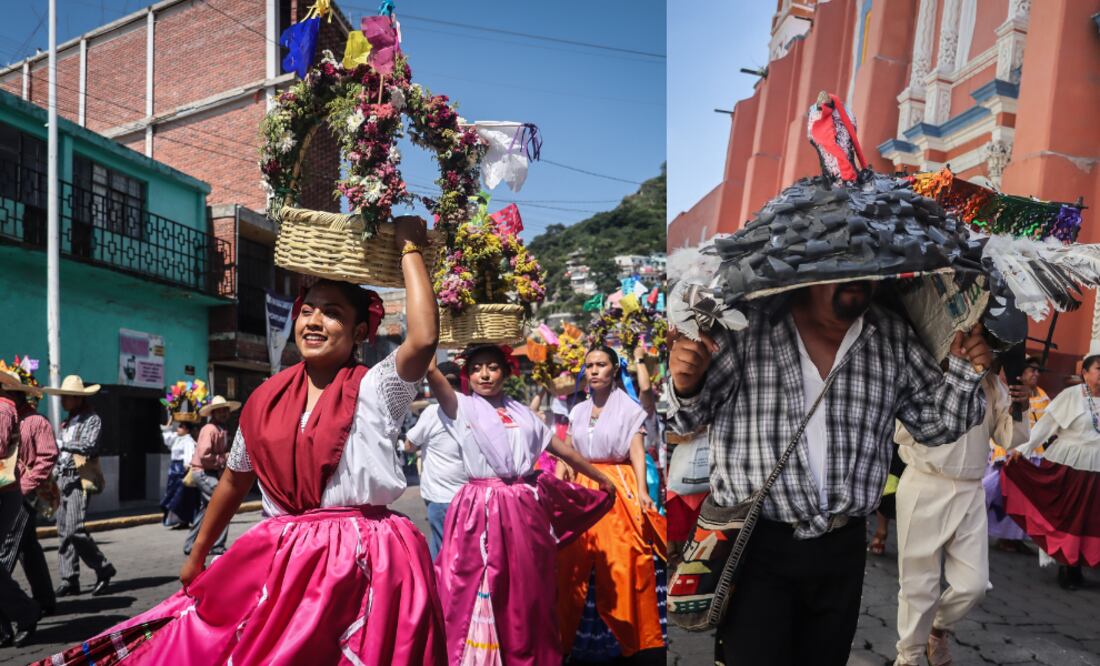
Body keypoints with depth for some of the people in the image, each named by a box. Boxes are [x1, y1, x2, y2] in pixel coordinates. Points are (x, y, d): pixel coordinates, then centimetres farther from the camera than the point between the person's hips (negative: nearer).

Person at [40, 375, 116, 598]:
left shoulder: (92, 419, -4)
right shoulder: (68, 422, 19)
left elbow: (89, 447, -18)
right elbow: (61, 452, 20)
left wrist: (60, 444, -17)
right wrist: (54, 478, 13)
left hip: (78, 479, -8)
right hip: (62, 479, 8)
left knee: (75, 530, -14)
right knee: (63, 531, 5)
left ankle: (104, 569, -1)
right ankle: (70, 580, 10)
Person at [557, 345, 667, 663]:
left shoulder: (629, 408, 1)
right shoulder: (578, 411, 13)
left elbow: (637, 453, -5)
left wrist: (641, 491, -18)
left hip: (619, 491, -4)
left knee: (624, 566, -8)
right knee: (572, 566, 4)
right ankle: (565, 638, 18)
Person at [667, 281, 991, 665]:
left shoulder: (894, 338, 4)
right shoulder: (744, 324, -10)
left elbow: (933, 423, 13)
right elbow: (686, 417, -6)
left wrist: (964, 371, -5)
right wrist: (685, 385, -28)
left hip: (843, 548, 5)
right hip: (753, 545, -4)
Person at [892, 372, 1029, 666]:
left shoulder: (993, 384, 7)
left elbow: (1009, 437, 8)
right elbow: (902, 433, -12)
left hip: (970, 492, 4)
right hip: (924, 489, -4)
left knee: (974, 583, 4)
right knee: (919, 583, 6)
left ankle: (939, 628, 35)